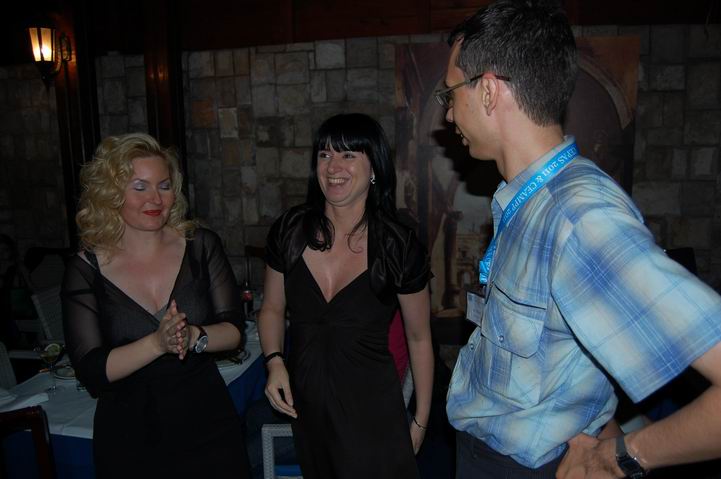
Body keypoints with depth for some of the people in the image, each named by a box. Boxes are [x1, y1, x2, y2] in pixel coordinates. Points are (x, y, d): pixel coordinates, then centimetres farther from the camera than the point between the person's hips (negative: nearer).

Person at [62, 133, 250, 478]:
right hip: (129, 436, -1)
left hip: (207, 421, 2)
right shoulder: (86, 269, -8)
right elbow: (91, 372, -12)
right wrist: (158, 342, -26)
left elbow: (234, 330, -5)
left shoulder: (201, 245, -5)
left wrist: (193, 336, -24)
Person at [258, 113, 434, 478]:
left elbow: (419, 339, -3)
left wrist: (420, 421, 2)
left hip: (373, 413, -3)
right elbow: (272, 308, 7)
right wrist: (275, 361, -11)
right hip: (305, 406, 4)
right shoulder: (290, 230, -7)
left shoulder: (398, 246, -13)